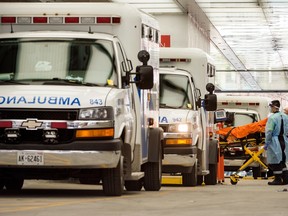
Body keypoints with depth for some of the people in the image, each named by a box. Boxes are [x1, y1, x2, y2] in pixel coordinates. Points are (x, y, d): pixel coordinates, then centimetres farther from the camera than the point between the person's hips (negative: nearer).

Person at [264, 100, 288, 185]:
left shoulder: (272, 118, -16)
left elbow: (269, 132, -17)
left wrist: (266, 143, -11)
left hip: (275, 142, -7)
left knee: (274, 161, 2)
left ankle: (278, 179, 4)